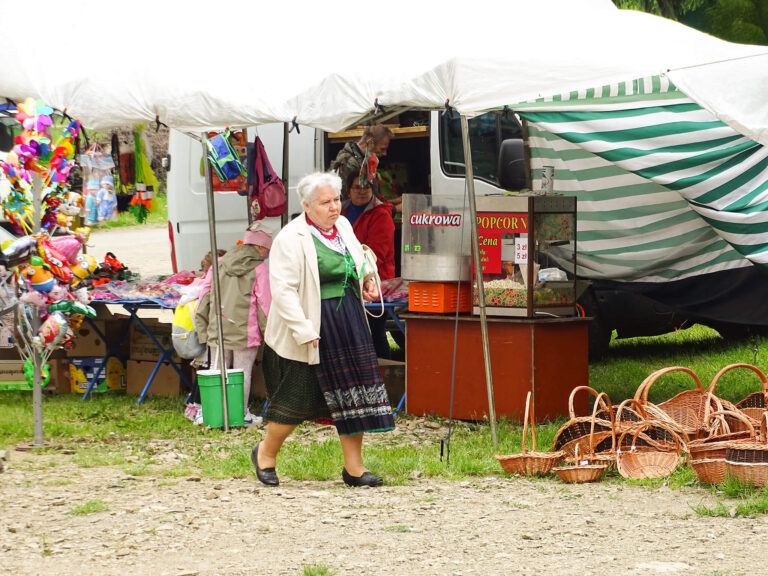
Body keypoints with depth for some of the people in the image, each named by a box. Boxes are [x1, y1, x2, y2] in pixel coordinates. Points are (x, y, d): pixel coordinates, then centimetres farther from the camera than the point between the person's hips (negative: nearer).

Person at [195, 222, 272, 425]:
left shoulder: (219, 264, 9)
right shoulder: (260, 269, -6)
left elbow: (204, 297, 9)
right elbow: (265, 305, -7)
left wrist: (203, 330, 13)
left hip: (218, 330, 4)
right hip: (245, 330, -4)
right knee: (243, 373, 4)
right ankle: (241, 414, 7)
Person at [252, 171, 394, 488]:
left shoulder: (343, 226, 8)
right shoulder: (290, 239, -15)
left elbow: (357, 258, 28)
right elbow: (283, 290, -19)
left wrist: (367, 276, 6)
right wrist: (304, 331, -23)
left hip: (348, 320, 7)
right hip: (312, 326, -7)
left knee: (353, 389, 5)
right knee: (298, 397, 1)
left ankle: (354, 467, 13)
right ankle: (265, 453, 25)